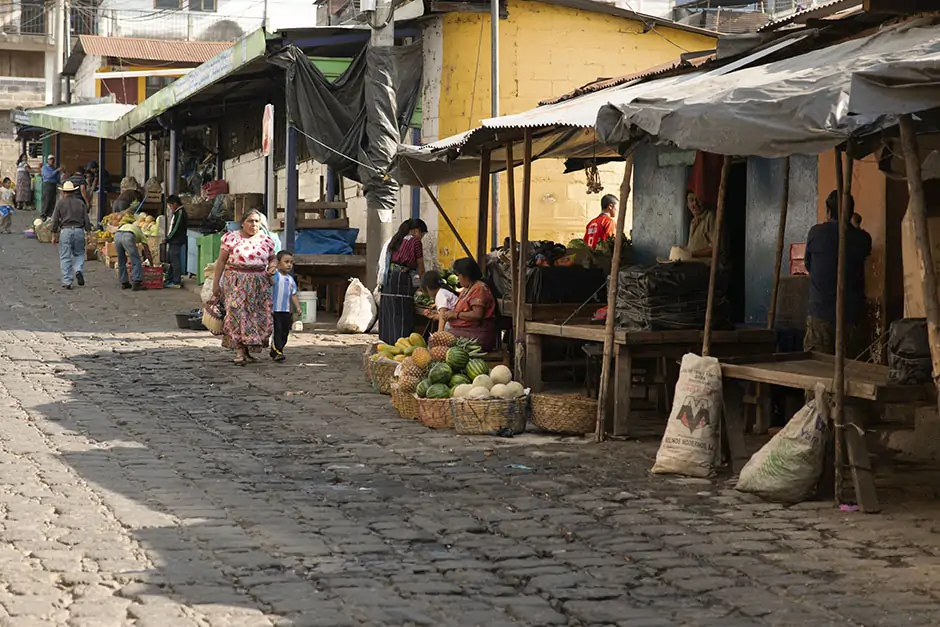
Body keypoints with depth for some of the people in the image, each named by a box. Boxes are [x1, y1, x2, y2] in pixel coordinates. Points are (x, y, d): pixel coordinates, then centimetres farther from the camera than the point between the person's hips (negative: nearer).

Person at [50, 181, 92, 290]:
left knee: (65, 257, 2)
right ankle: (79, 270, -8)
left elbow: (55, 220, 1)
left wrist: (54, 235, 6)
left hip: (65, 230, -2)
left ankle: (67, 282, 1)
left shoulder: (60, 203, 3)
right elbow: (86, 220, 6)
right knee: (79, 253, 18)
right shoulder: (80, 203, 8)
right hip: (79, 230, 2)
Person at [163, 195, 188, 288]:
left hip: (176, 242, -10)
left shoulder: (180, 213, -16)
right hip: (173, 242, 10)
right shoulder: (177, 212, 15)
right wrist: (168, 239, 12)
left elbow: (176, 229, -20)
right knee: (171, 261, 17)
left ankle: (176, 282, 0)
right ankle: (171, 280, 25)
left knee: (175, 261, -5)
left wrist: (167, 239, -14)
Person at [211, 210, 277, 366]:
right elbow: (221, 261, 2)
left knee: (258, 317, 0)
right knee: (237, 314, -12)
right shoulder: (232, 238, 0)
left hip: (259, 284, 3)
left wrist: (273, 265, -2)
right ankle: (239, 353, -11)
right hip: (236, 282, -3)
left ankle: (247, 350, 15)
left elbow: (273, 257, 22)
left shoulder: (265, 240, 9)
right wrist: (216, 283, -1)